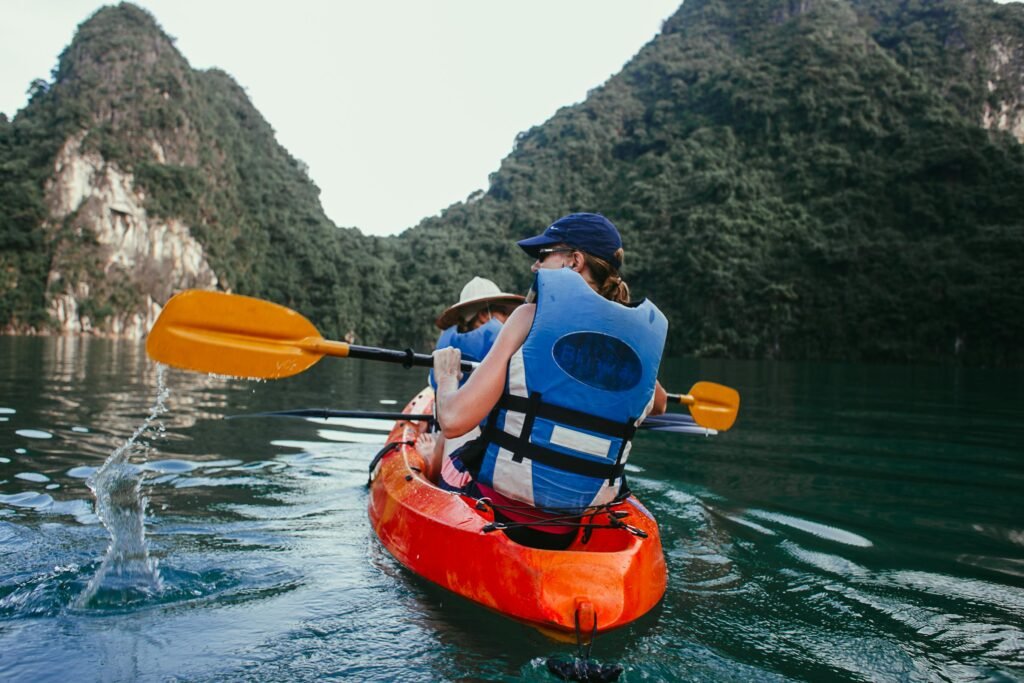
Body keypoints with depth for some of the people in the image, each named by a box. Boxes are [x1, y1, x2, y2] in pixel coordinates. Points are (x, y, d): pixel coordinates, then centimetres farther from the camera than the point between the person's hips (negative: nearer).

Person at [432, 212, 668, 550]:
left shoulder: (533, 315, -13)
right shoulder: (642, 332, 1)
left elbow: (453, 421, -18)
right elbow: (658, 405, 24)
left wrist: (446, 373, 3)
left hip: (502, 510, -5)